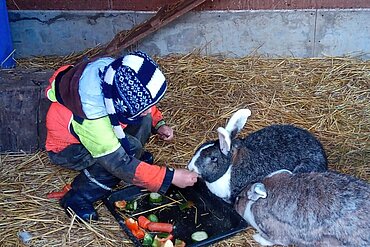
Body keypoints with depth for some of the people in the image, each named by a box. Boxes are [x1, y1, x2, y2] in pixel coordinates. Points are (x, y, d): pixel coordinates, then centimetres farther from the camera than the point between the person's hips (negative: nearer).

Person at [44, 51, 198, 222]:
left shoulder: (117, 76, -24)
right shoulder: (91, 119, -41)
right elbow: (122, 166, -34)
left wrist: (158, 124, -13)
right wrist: (171, 177, -32)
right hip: (66, 149, -6)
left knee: (143, 115, -15)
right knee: (130, 147, -29)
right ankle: (77, 199, -14)